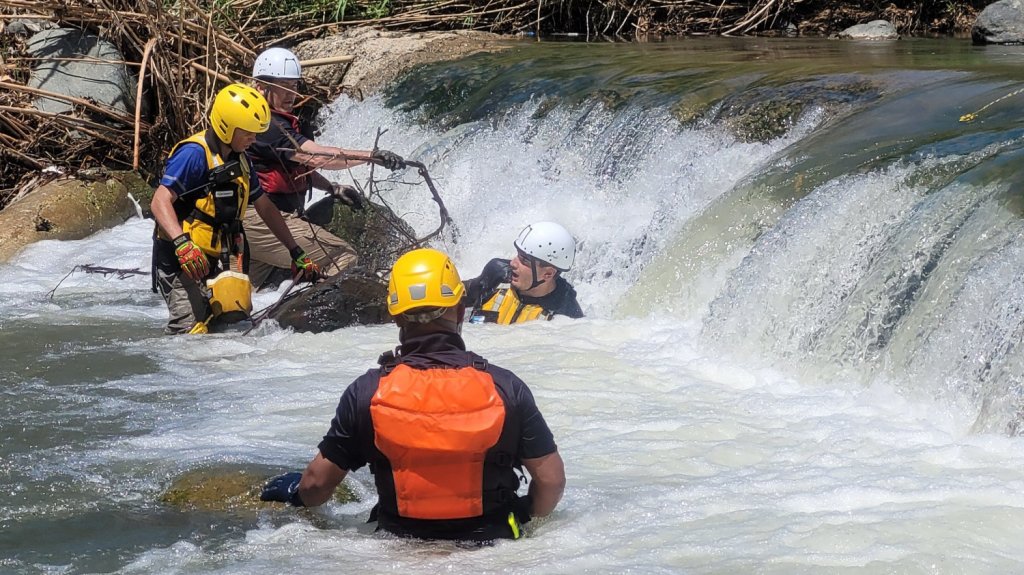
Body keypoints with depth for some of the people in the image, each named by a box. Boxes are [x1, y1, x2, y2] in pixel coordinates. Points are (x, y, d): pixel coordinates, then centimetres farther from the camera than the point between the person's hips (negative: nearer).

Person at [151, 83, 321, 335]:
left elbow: (265, 208, 26)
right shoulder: (195, 153, -12)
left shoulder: (240, 161, 15)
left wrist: (296, 253, 25)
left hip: (221, 261, 8)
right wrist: (182, 243, -36)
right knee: (191, 329, -22)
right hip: (182, 259, -8)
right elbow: (160, 202, -21)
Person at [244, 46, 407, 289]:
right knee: (344, 258, -15)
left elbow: (298, 165, 26)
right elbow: (316, 157, -27)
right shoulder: (265, 125, -18)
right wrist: (372, 155, -32)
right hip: (262, 221, -11)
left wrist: (333, 189, 12)